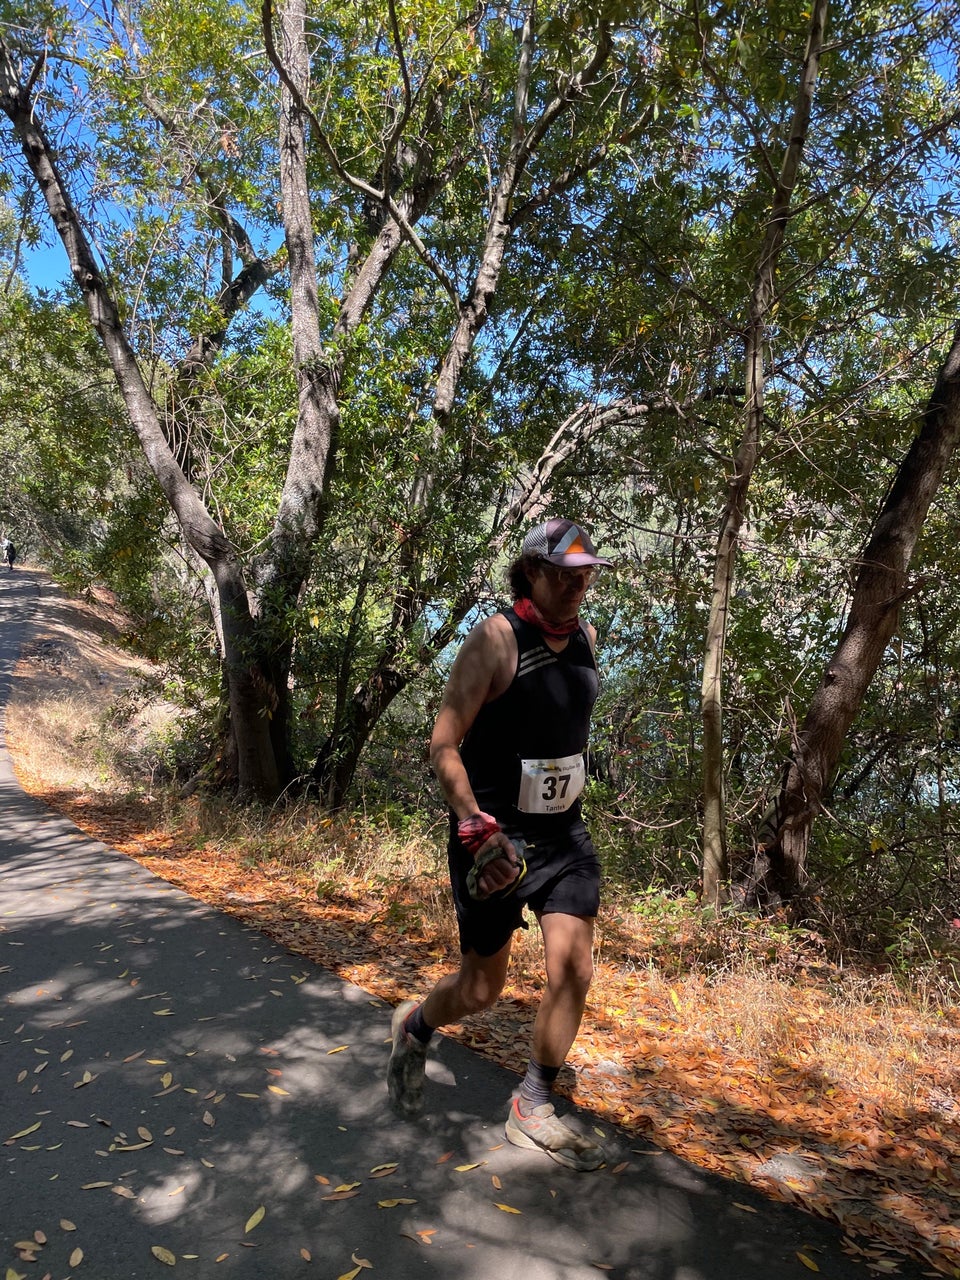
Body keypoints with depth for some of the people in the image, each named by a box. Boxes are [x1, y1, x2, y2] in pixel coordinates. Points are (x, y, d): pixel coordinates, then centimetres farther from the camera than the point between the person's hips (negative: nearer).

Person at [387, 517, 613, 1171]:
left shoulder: (586, 638, 4)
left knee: (574, 972, -1)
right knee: (482, 988, 8)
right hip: (492, 836, -5)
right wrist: (477, 829, -26)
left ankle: (533, 1110, 22)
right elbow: (443, 746, -19)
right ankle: (415, 1027, 42)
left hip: (564, 834, 6)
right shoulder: (496, 639, -18)